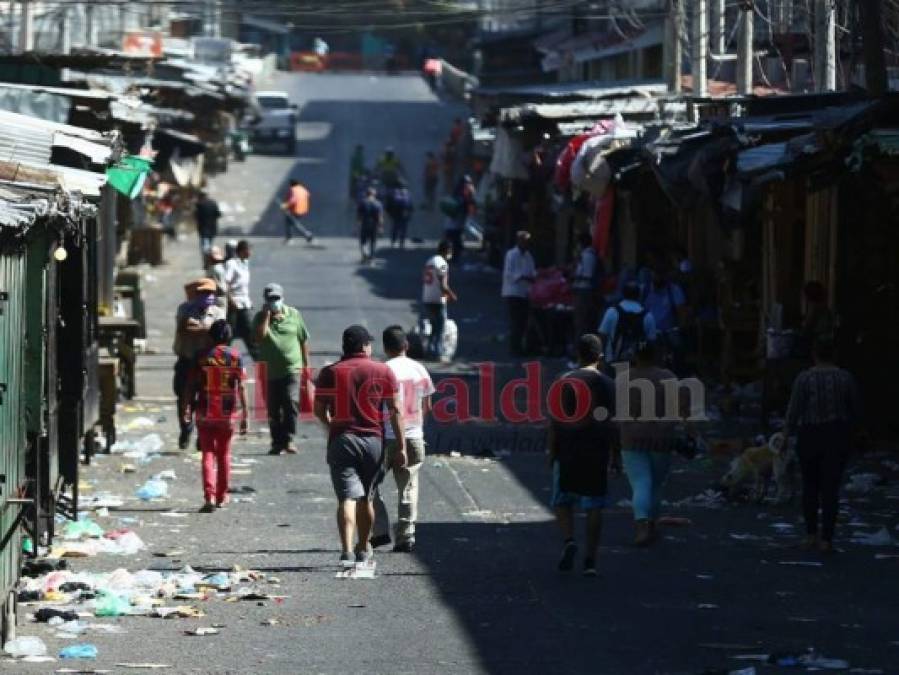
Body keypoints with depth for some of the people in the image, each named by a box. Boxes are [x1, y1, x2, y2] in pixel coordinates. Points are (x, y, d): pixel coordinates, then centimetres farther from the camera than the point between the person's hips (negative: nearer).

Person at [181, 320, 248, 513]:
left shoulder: (202, 356, -3)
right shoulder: (235, 357, -3)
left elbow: (192, 384, -4)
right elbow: (241, 388, -6)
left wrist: (186, 408, 2)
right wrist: (245, 415, -3)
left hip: (205, 413, -1)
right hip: (227, 414, 1)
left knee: (208, 454, 1)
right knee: (224, 455, 16)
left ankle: (209, 496, -16)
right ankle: (222, 497, 24)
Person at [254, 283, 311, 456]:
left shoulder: (294, 315, 5)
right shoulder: (260, 318, 3)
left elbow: (303, 341, 11)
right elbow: (260, 336, -16)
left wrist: (306, 365, 10)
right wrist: (267, 315, -13)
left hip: (292, 369, -1)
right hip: (270, 372, 1)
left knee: (291, 403, -15)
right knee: (273, 409, 5)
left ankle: (288, 439, -7)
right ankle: (277, 442, 15)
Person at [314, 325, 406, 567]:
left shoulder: (330, 373, 1)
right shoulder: (383, 372, 2)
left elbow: (319, 409, 2)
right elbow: (394, 411, -1)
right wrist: (401, 447, 2)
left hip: (342, 439, -1)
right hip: (374, 440, 1)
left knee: (347, 497, -9)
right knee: (366, 499, 17)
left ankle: (347, 551, -26)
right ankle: (363, 551, 30)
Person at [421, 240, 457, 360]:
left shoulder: (429, 261, 12)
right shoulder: (442, 263, -14)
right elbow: (443, 285, -19)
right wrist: (452, 296, -5)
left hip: (426, 300, 8)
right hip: (438, 301, -8)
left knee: (434, 327, 19)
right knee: (440, 329, 0)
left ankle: (430, 350, 18)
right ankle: (436, 353, -2)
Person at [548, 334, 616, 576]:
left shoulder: (564, 382, -3)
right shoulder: (608, 384, 0)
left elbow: (555, 421, -3)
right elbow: (613, 423, 2)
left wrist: (552, 453, 5)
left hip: (567, 451, -1)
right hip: (597, 454, 1)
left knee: (562, 501, 11)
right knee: (594, 506, 6)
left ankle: (569, 540, -13)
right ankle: (590, 558, 1)